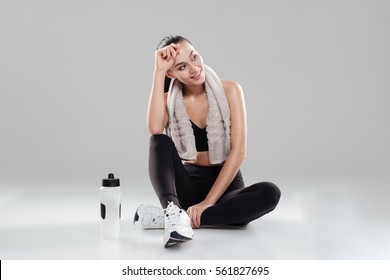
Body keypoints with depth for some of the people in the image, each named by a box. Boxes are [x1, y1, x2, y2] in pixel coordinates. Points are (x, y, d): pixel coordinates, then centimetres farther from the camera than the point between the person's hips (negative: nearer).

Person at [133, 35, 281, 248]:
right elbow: (155, 130, -24)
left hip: (224, 185, 0)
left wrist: (208, 201, -21)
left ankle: (175, 218, -32)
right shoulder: (169, 98, 1)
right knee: (160, 141, -24)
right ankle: (174, 212, -45)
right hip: (186, 184, 0)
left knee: (270, 193, -31)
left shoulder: (229, 91, -5)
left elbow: (238, 151, -13)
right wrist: (159, 71, -19)